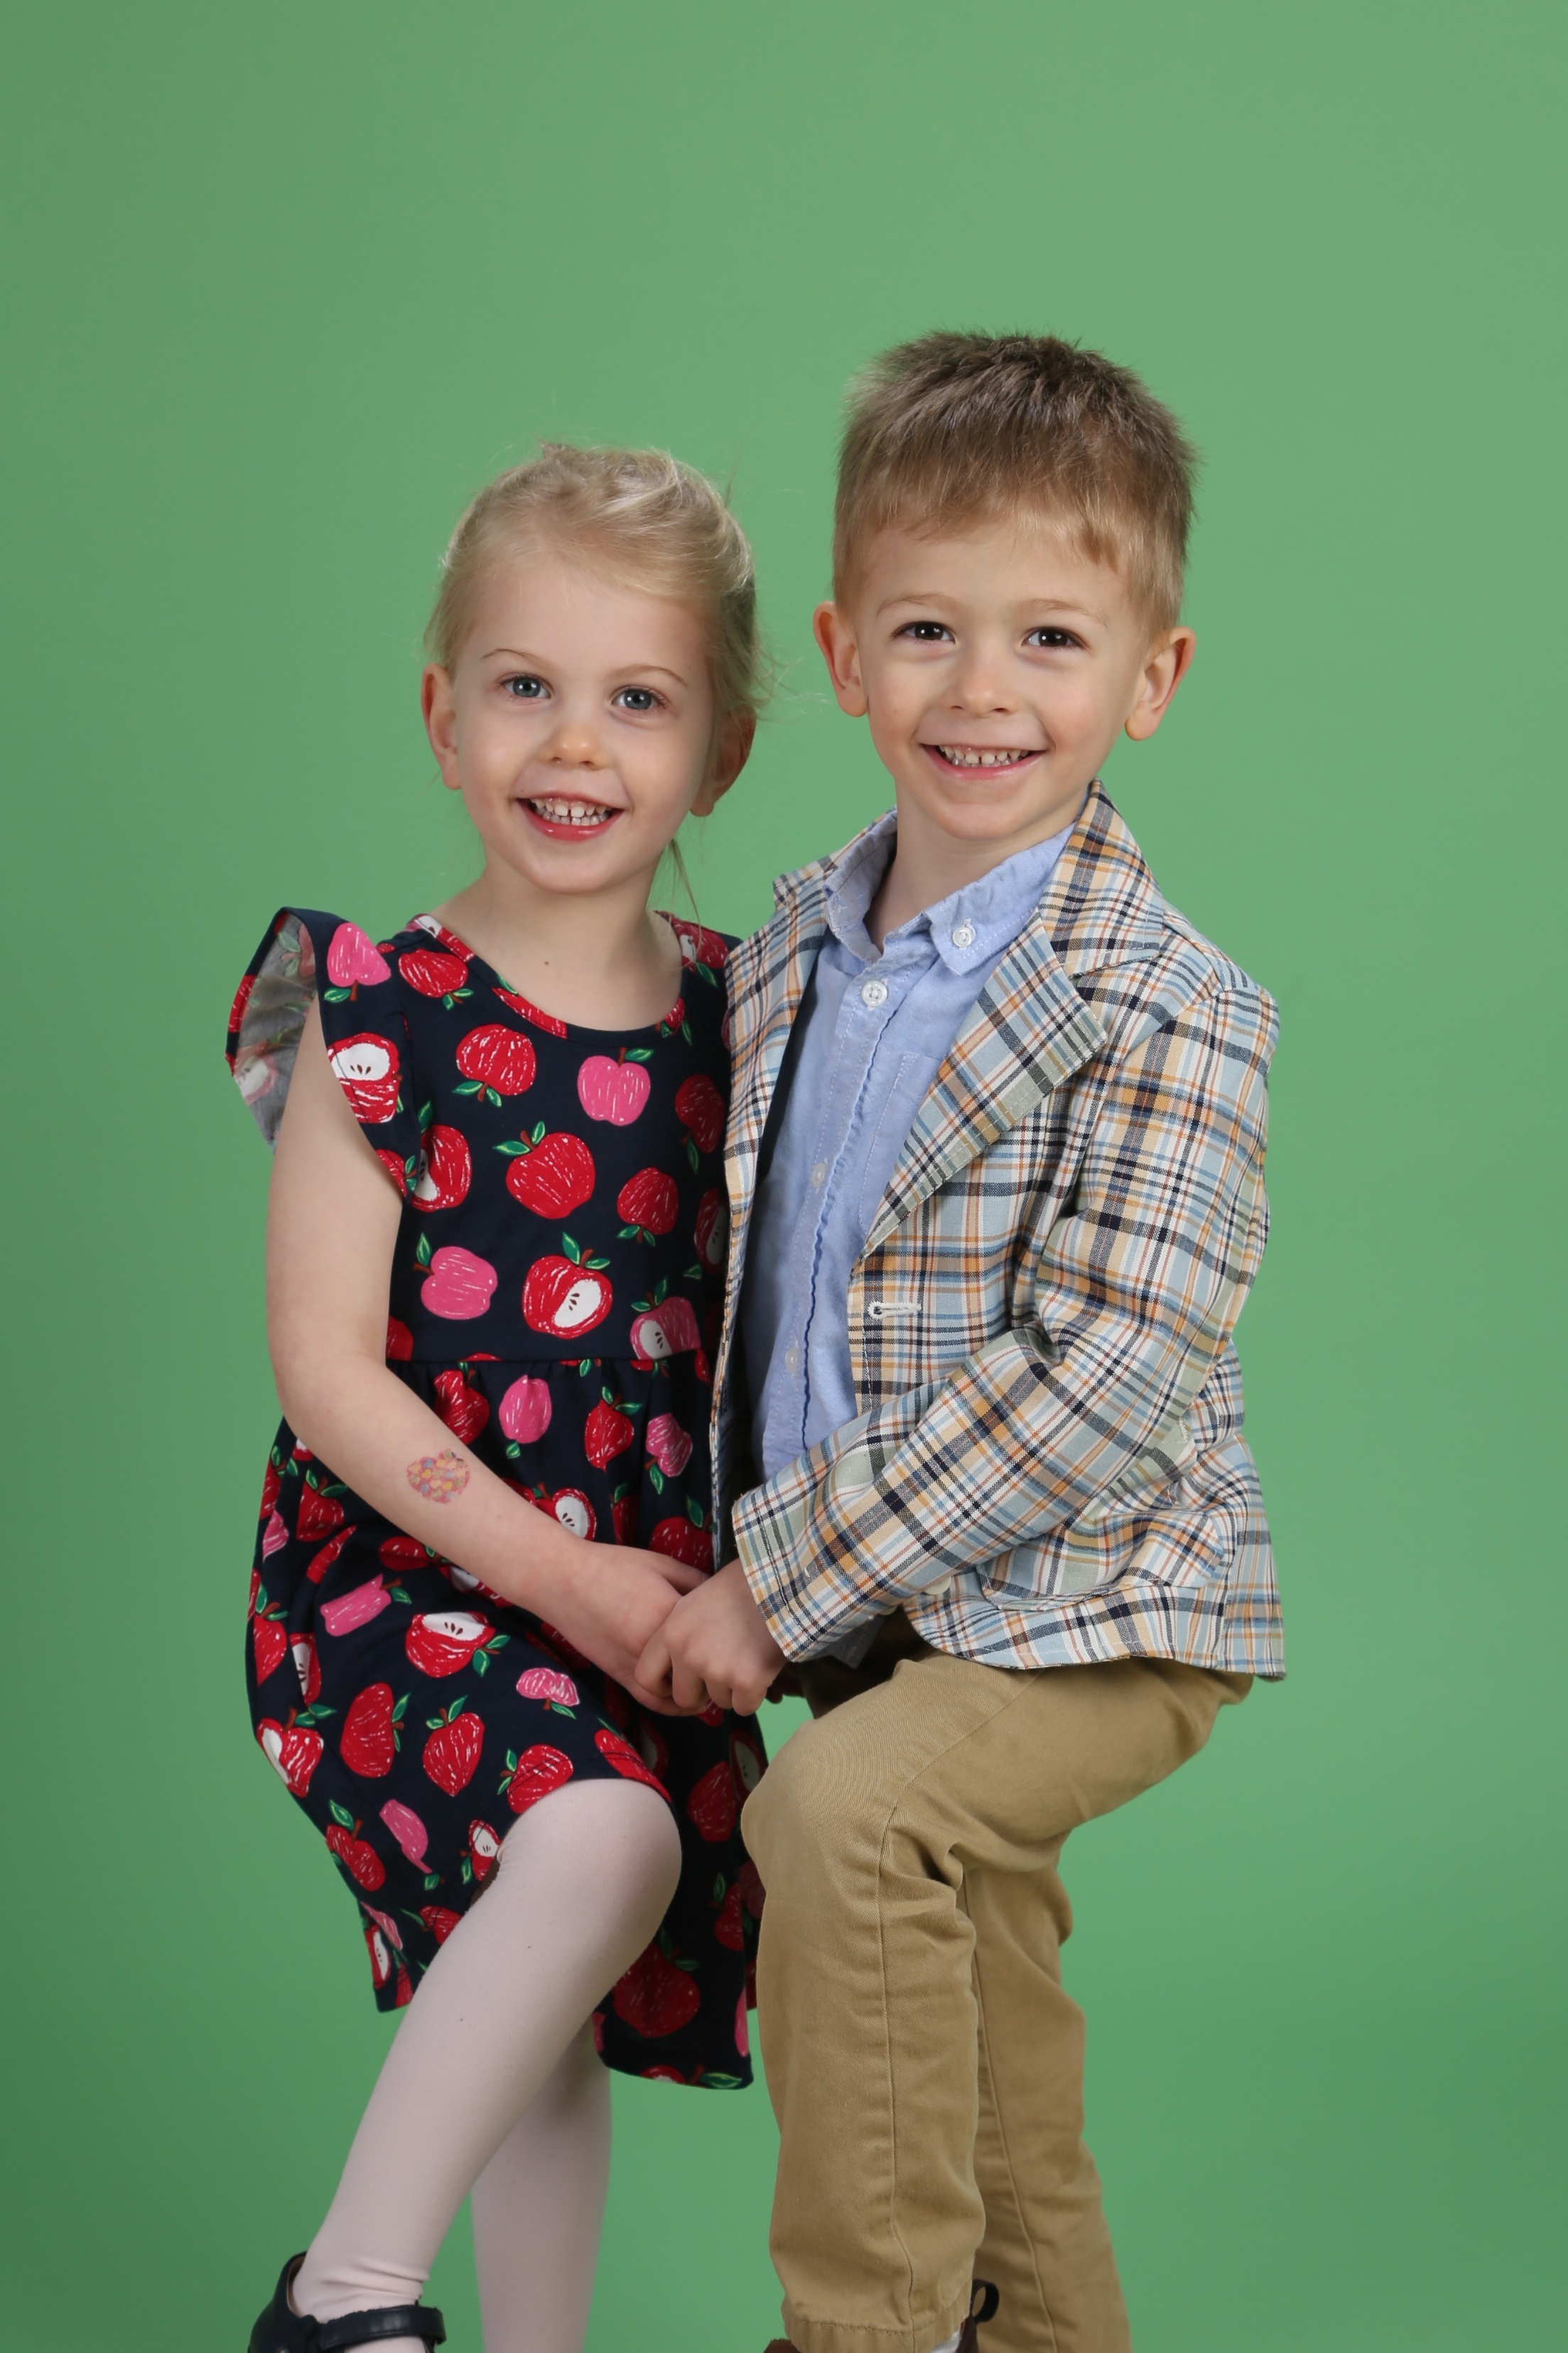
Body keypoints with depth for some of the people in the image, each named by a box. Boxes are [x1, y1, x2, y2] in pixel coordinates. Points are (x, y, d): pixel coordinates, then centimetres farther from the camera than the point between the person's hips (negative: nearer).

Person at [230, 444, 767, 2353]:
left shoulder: (731, 1015, 3)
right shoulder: (379, 1025, -10)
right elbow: (326, 1367, -13)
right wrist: (553, 1571, -17)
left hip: (639, 1590, 5)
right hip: (402, 1571, -5)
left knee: (559, 2022, 12)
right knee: (603, 1841, -29)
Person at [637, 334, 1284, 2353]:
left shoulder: (1167, 1015, -17)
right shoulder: (790, 953, 4)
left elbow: (1099, 1382, -24)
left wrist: (785, 1580, -21)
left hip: (1088, 1605, -7)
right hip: (875, 1617, 7)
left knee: (842, 1808, -29)